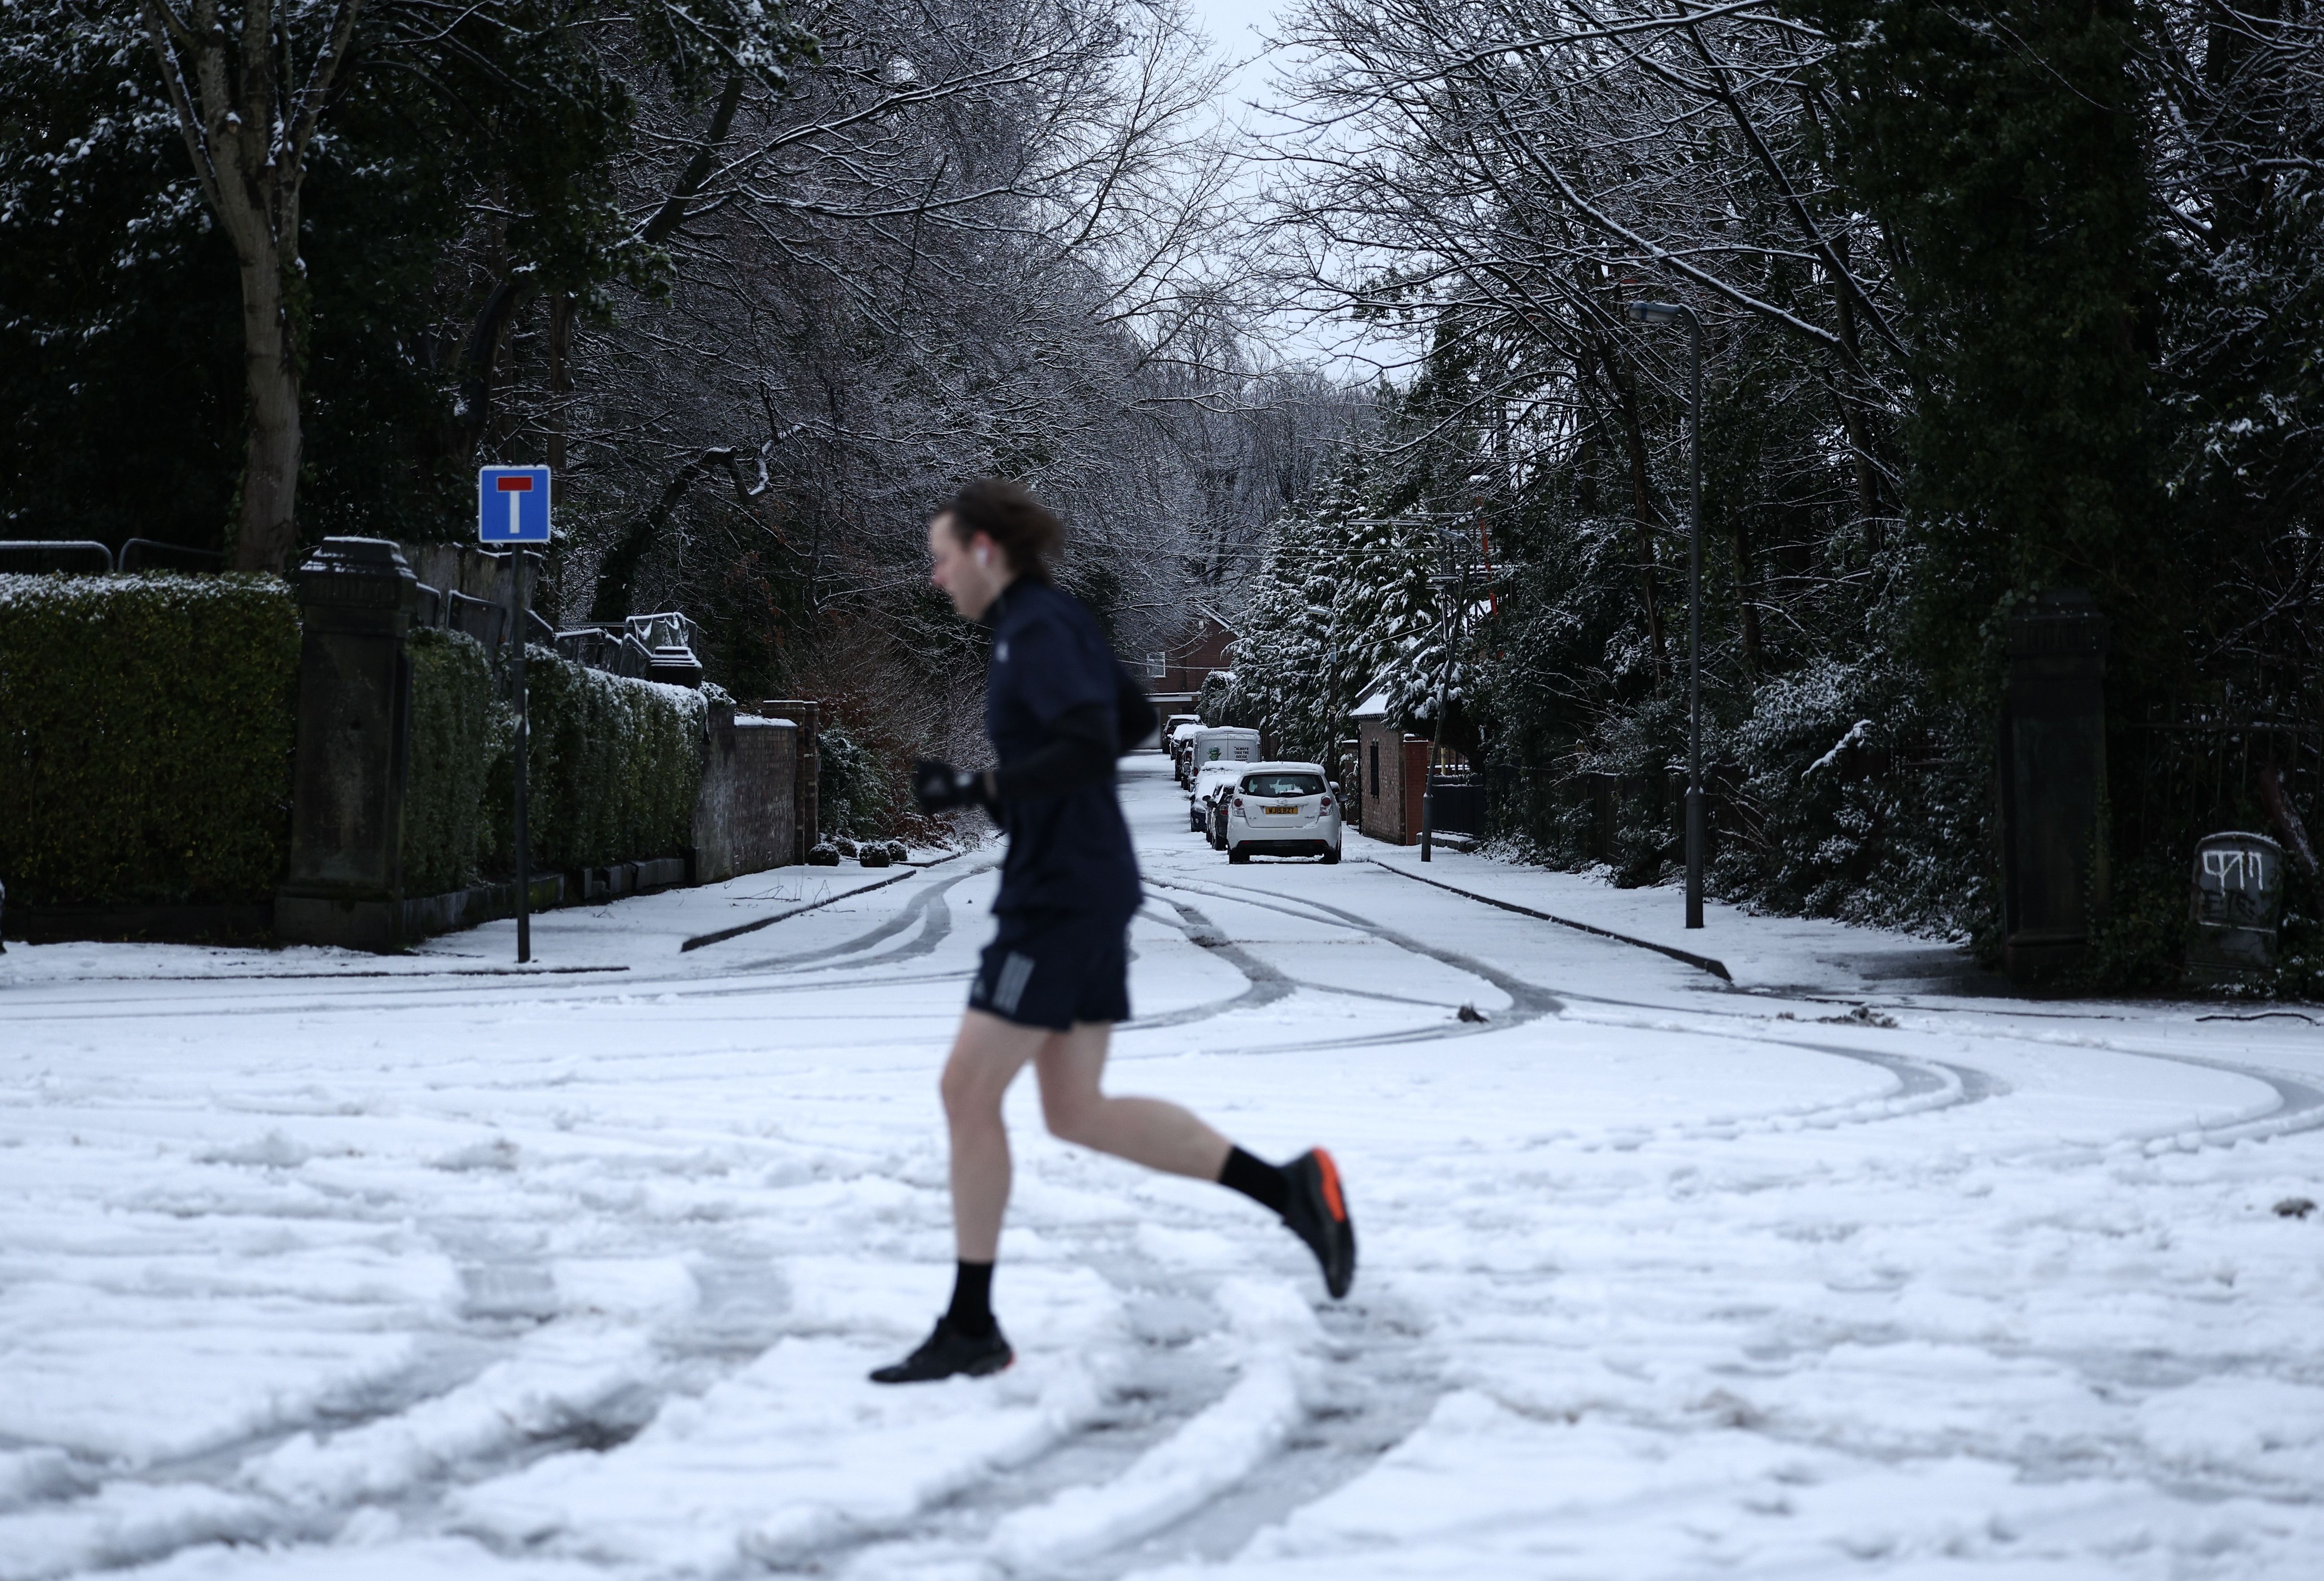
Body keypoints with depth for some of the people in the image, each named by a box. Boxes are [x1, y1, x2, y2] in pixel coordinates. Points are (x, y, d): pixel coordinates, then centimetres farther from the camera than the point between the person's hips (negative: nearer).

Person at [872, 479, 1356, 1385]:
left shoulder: (1037, 629, -14)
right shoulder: (1052, 620, 15)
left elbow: (1090, 745, -26)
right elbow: (1134, 718, 27)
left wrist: (979, 792, -22)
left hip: (1061, 900, -10)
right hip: (1076, 891, 10)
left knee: (968, 1092, -5)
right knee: (1076, 1112, 10)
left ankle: (971, 1328, 1)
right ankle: (1290, 1188, 7)